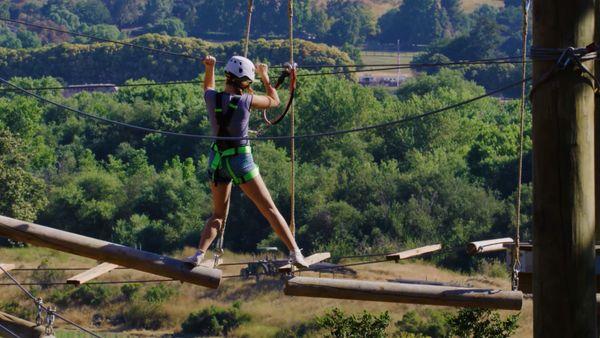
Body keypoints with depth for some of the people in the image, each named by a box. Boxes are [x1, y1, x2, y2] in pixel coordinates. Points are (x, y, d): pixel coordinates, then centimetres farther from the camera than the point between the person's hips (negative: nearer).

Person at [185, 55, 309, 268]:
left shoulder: (211, 98, -5)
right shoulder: (246, 100, -14)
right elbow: (274, 101, 6)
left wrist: (209, 68, 24)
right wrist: (265, 77, 15)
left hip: (217, 161, 4)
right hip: (240, 161, -4)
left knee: (218, 215, 18)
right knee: (269, 210, 7)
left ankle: (199, 254, -3)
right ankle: (295, 253, 4)